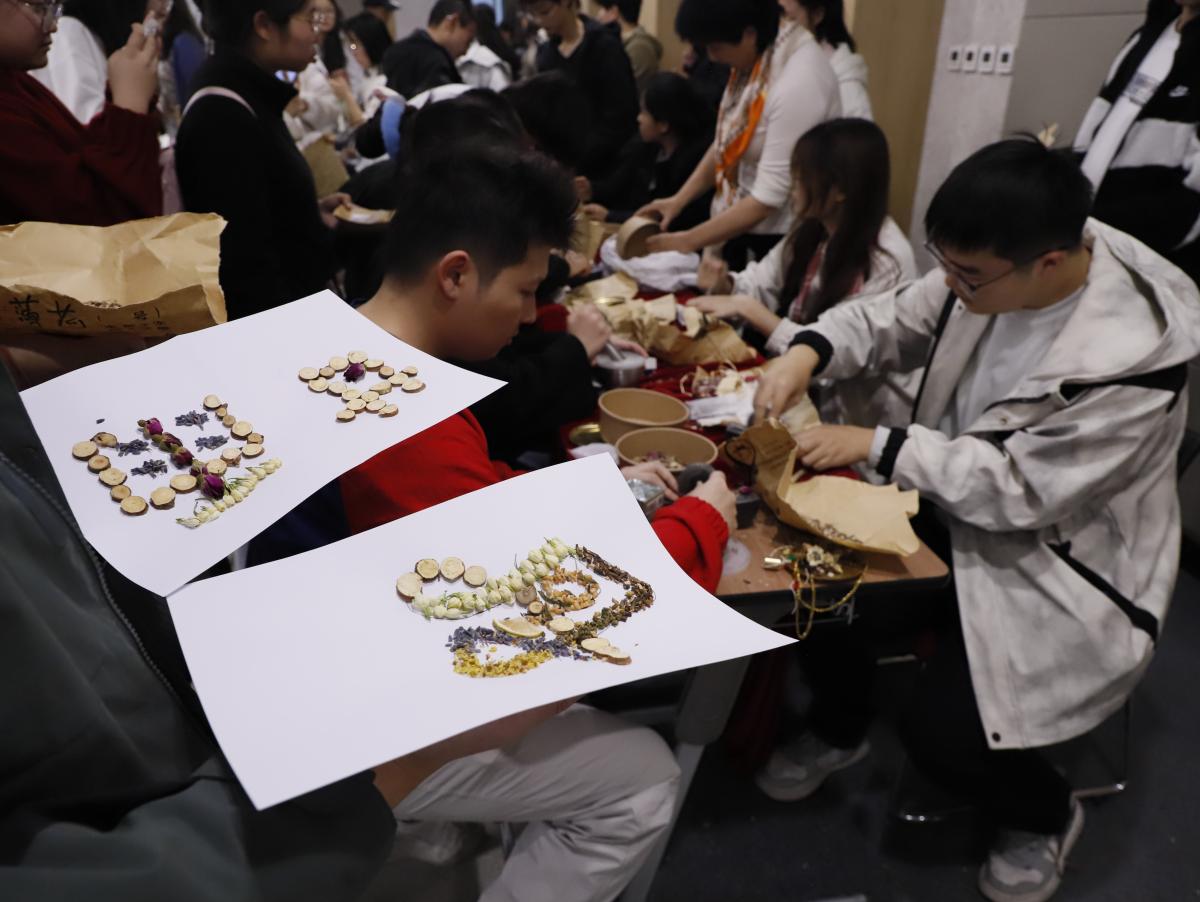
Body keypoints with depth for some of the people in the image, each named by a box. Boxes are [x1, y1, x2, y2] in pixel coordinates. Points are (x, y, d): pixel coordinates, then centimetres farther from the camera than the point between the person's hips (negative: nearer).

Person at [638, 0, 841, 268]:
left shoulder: (798, 83, -26)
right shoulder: (754, 60, -2)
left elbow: (768, 198, -25)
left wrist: (688, 241, -20)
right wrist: (679, 199, 0)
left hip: (784, 238, -7)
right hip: (742, 224, 7)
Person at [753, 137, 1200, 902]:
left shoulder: (1137, 355, -30)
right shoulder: (993, 265, -12)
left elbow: (1018, 489, -29)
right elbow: (893, 323, 1)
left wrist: (875, 446, -25)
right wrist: (810, 351, -20)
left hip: (1062, 569, -6)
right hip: (957, 503, 7)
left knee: (940, 732, -16)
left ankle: (1046, 815, 23)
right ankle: (839, 729, 23)